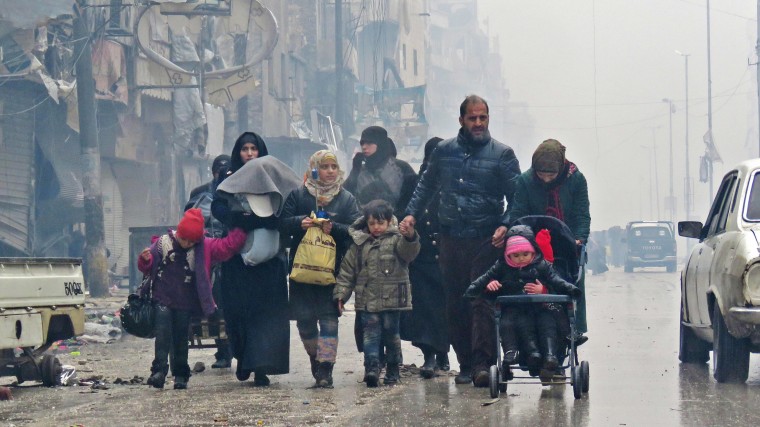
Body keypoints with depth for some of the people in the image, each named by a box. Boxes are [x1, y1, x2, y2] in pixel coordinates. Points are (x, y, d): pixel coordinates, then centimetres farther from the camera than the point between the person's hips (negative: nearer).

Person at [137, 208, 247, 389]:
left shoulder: (204, 247, 2)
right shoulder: (163, 243, 0)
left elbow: (228, 245, -1)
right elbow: (146, 267, 6)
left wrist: (241, 228, -7)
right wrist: (146, 259, -15)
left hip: (185, 303, 1)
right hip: (163, 299, -1)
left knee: (181, 338, 5)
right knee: (163, 334, -13)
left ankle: (180, 374, 12)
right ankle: (159, 370, -15)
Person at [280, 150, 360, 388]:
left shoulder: (346, 199, 8)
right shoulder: (297, 196, 8)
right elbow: (283, 223, 2)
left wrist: (334, 228, -18)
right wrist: (299, 223, -17)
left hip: (333, 268, -1)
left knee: (329, 317, -6)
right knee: (304, 318, 4)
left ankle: (325, 368, -7)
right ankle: (315, 358, 25)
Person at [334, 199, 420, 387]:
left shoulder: (396, 239, 1)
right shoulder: (359, 243, 9)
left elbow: (408, 252, -20)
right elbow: (347, 271, 11)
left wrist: (410, 237, -42)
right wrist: (341, 294, 4)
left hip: (392, 300, -1)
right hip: (367, 300, 1)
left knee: (391, 334, 6)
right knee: (371, 333, -7)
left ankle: (392, 371, 15)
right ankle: (372, 368, -15)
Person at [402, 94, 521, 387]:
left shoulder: (502, 154, 3)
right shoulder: (444, 151, 12)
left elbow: (517, 197, 2)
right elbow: (426, 185, 23)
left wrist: (505, 225, -14)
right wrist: (412, 213, 9)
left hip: (485, 240, -4)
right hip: (450, 239, 4)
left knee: (482, 301, -12)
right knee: (455, 305, 6)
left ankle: (482, 363, -14)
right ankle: (465, 363, 14)